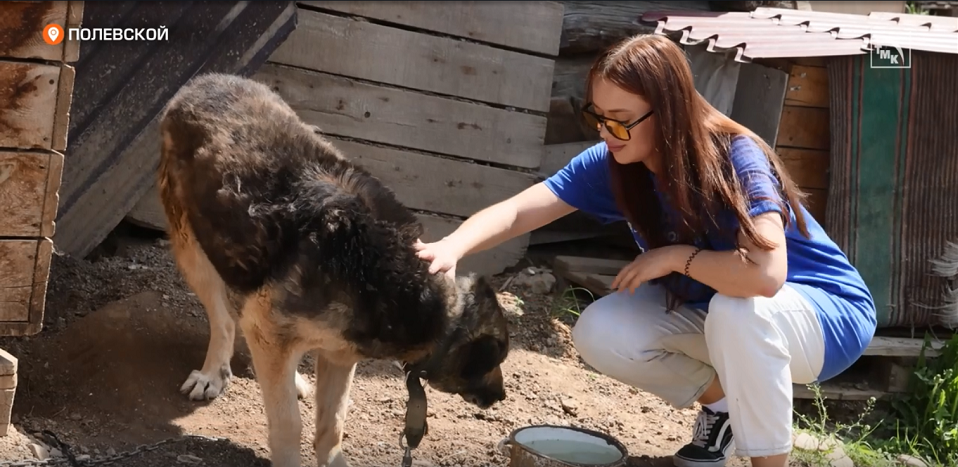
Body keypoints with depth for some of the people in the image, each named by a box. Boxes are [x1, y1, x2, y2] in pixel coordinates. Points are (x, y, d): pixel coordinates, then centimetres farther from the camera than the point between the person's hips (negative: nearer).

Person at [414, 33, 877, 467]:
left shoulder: (735, 159, -31)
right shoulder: (613, 162, -14)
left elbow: (765, 273, -45)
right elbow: (517, 211, -22)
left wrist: (675, 256, -31)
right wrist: (451, 247, -41)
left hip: (826, 309, -6)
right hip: (713, 309, 6)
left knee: (739, 308, -39)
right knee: (599, 334, -15)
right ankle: (721, 402, 10)